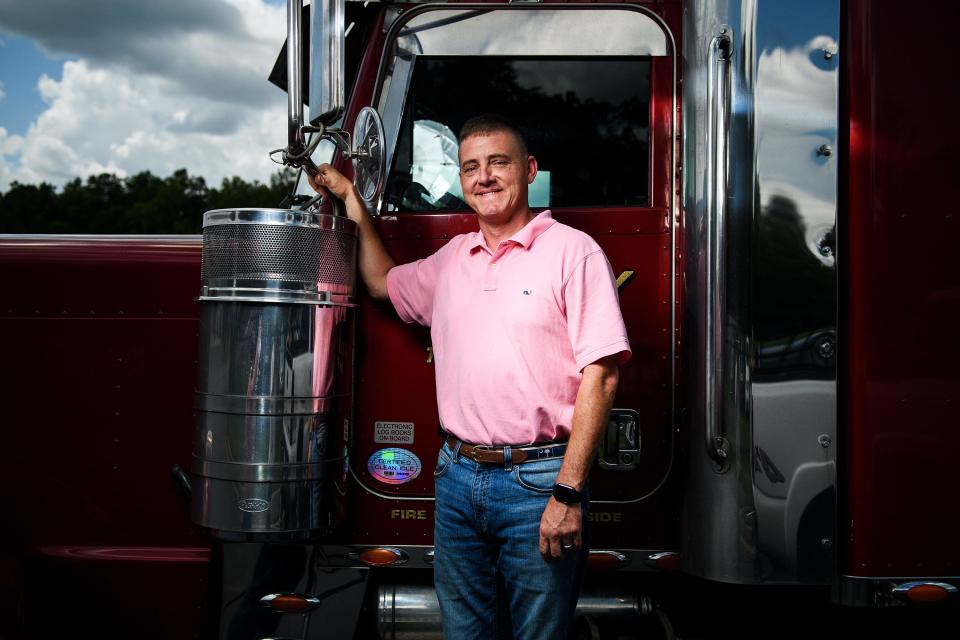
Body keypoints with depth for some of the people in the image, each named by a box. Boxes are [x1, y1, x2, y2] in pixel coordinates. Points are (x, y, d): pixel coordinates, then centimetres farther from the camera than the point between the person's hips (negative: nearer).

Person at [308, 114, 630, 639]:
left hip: (536, 484, -6)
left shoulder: (572, 251, -6)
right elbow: (383, 281, 33)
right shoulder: (451, 258, 13)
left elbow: (599, 375, -11)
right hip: (457, 478, 6)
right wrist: (352, 199, 26)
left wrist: (569, 491, -17)